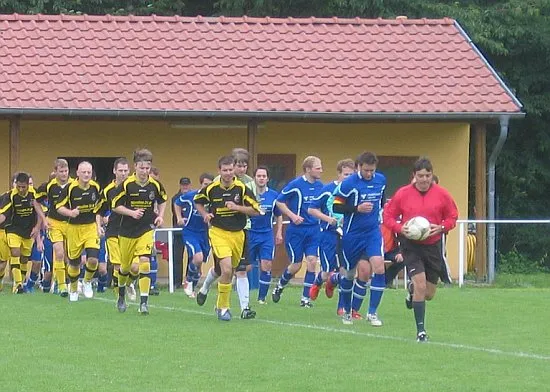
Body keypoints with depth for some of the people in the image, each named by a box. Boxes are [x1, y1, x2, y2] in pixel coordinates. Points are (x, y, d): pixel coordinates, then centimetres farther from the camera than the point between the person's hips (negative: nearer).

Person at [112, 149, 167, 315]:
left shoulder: (155, 185, -4)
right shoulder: (126, 185, -11)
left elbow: (162, 200, 17)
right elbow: (115, 205, -6)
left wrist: (160, 216, 1)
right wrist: (132, 212, -20)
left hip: (146, 230, 0)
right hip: (127, 231, 0)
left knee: (144, 262, -17)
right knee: (126, 266, 12)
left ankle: (144, 301, -14)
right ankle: (121, 294, 41)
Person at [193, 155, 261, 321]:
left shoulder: (242, 188, -6)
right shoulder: (211, 189, -5)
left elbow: (255, 210, -7)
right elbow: (197, 202, 15)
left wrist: (237, 207, -19)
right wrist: (205, 214, -2)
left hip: (237, 233, 2)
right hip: (218, 232, -2)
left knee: (230, 271, 13)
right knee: (226, 269, -19)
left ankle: (221, 304, 36)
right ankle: (223, 307, -7)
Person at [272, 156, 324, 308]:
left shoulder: (320, 186, 5)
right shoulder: (295, 184, -12)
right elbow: (279, 202, -6)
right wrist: (293, 216, -15)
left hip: (314, 230, 4)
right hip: (296, 230, -4)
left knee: (312, 261, -8)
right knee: (296, 265, -1)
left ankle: (306, 298, -1)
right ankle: (280, 286, 29)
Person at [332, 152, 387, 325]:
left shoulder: (380, 180, 2)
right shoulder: (349, 183, -13)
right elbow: (336, 207, -12)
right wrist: (357, 209, -22)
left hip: (373, 232, 3)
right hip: (352, 234, -3)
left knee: (378, 266, -17)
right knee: (349, 273, 7)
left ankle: (372, 312, -12)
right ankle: (346, 310, 30)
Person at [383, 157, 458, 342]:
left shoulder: (442, 194, -3)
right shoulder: (402, 194, -6)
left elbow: (452, 217, 5)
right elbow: (388, 216, 2)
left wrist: (441, 227, -15)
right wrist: (400, 228, -16)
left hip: (433, 245, 2)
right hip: (411, 245, -2)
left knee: (429, 294, 9)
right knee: (420, 285, -18)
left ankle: (412, 290, 47)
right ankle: (421, 331, -10)